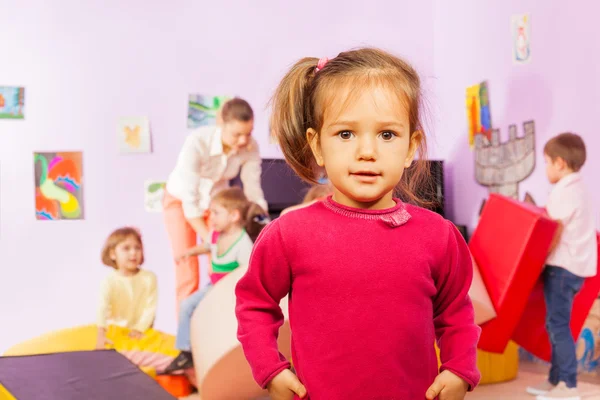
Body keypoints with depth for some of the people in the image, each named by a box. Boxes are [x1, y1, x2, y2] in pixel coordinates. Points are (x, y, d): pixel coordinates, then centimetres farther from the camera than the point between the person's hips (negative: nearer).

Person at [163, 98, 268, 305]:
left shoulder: (250, 148, -23)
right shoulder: (198, 141, -34)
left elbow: (254, 193, -13)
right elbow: (189, 199, -29)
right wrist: (209, 240, -30)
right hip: (181, 200, -3)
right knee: (188, 274, -9)